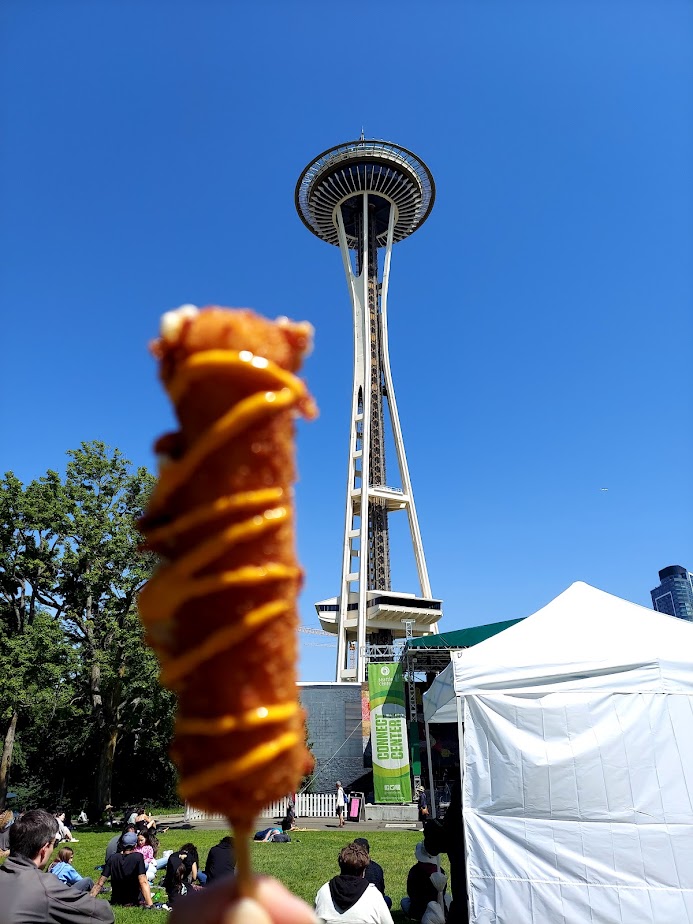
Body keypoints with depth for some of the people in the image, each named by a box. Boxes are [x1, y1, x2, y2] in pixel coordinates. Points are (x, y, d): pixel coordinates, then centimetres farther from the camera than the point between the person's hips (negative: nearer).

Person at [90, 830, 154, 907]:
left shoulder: (112, 858, -10)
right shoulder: (138, 857, -21)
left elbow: (99, 884, -11)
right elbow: (143, 882, -29)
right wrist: (150, 904, -33)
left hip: (115, 901, 3)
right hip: (133, 901, -3)